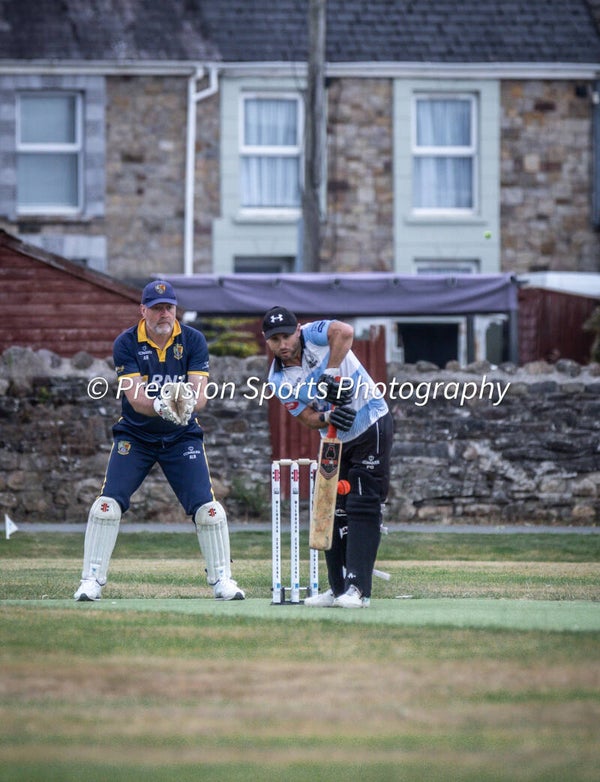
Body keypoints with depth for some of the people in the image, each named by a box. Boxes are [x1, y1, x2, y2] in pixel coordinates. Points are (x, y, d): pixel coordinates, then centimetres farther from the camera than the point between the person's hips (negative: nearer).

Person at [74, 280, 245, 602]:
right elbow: (135, 397, -23)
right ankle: (91, 581, -4)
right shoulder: (126, 343, -13)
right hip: (134, 435, -1)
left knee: (207, 508, -7)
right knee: (108, 503, -13)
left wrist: (187, 403, -43)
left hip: (182, 436, 1)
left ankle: (222, 580, 8)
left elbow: (200, 394, -18)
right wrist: (160, 406, -44)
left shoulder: (193, 341, -10)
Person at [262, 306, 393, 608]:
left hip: (372, 426, -6)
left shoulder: (314, 335, -14)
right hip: (335, 439, 6)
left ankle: (358, 587, -16)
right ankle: (338, 588, 16)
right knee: (333, 509, 7)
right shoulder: (279, 379, -2)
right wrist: (328, 417, -28)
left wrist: (331, 374, -35)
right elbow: (308, 418, -7)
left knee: (363, 505, -12)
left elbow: (344, 332, -35)